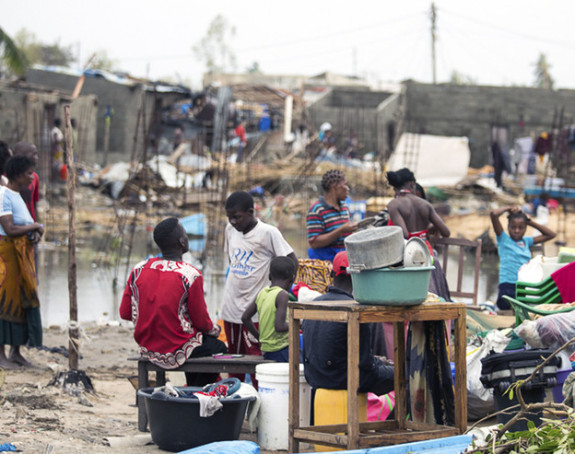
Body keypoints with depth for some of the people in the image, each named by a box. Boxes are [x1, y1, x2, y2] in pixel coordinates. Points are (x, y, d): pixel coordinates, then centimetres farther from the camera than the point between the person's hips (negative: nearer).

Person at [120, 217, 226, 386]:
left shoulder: (138, 270, -6)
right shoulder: (190, 275, -20)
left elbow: (125, 313, 0)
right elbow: (201, 321, -11)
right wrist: (214, 329, 12)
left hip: (147, 349, 6)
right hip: (176, 352, -6)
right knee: (218, 347, 24)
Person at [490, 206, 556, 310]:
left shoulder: (526, 241, 20)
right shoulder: (504, 240, 5)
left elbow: (550, 234, 27)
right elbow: (494, 214, -7)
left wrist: (530, 222, 22)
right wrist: (508, 208, 10)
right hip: (508, 287, -6)